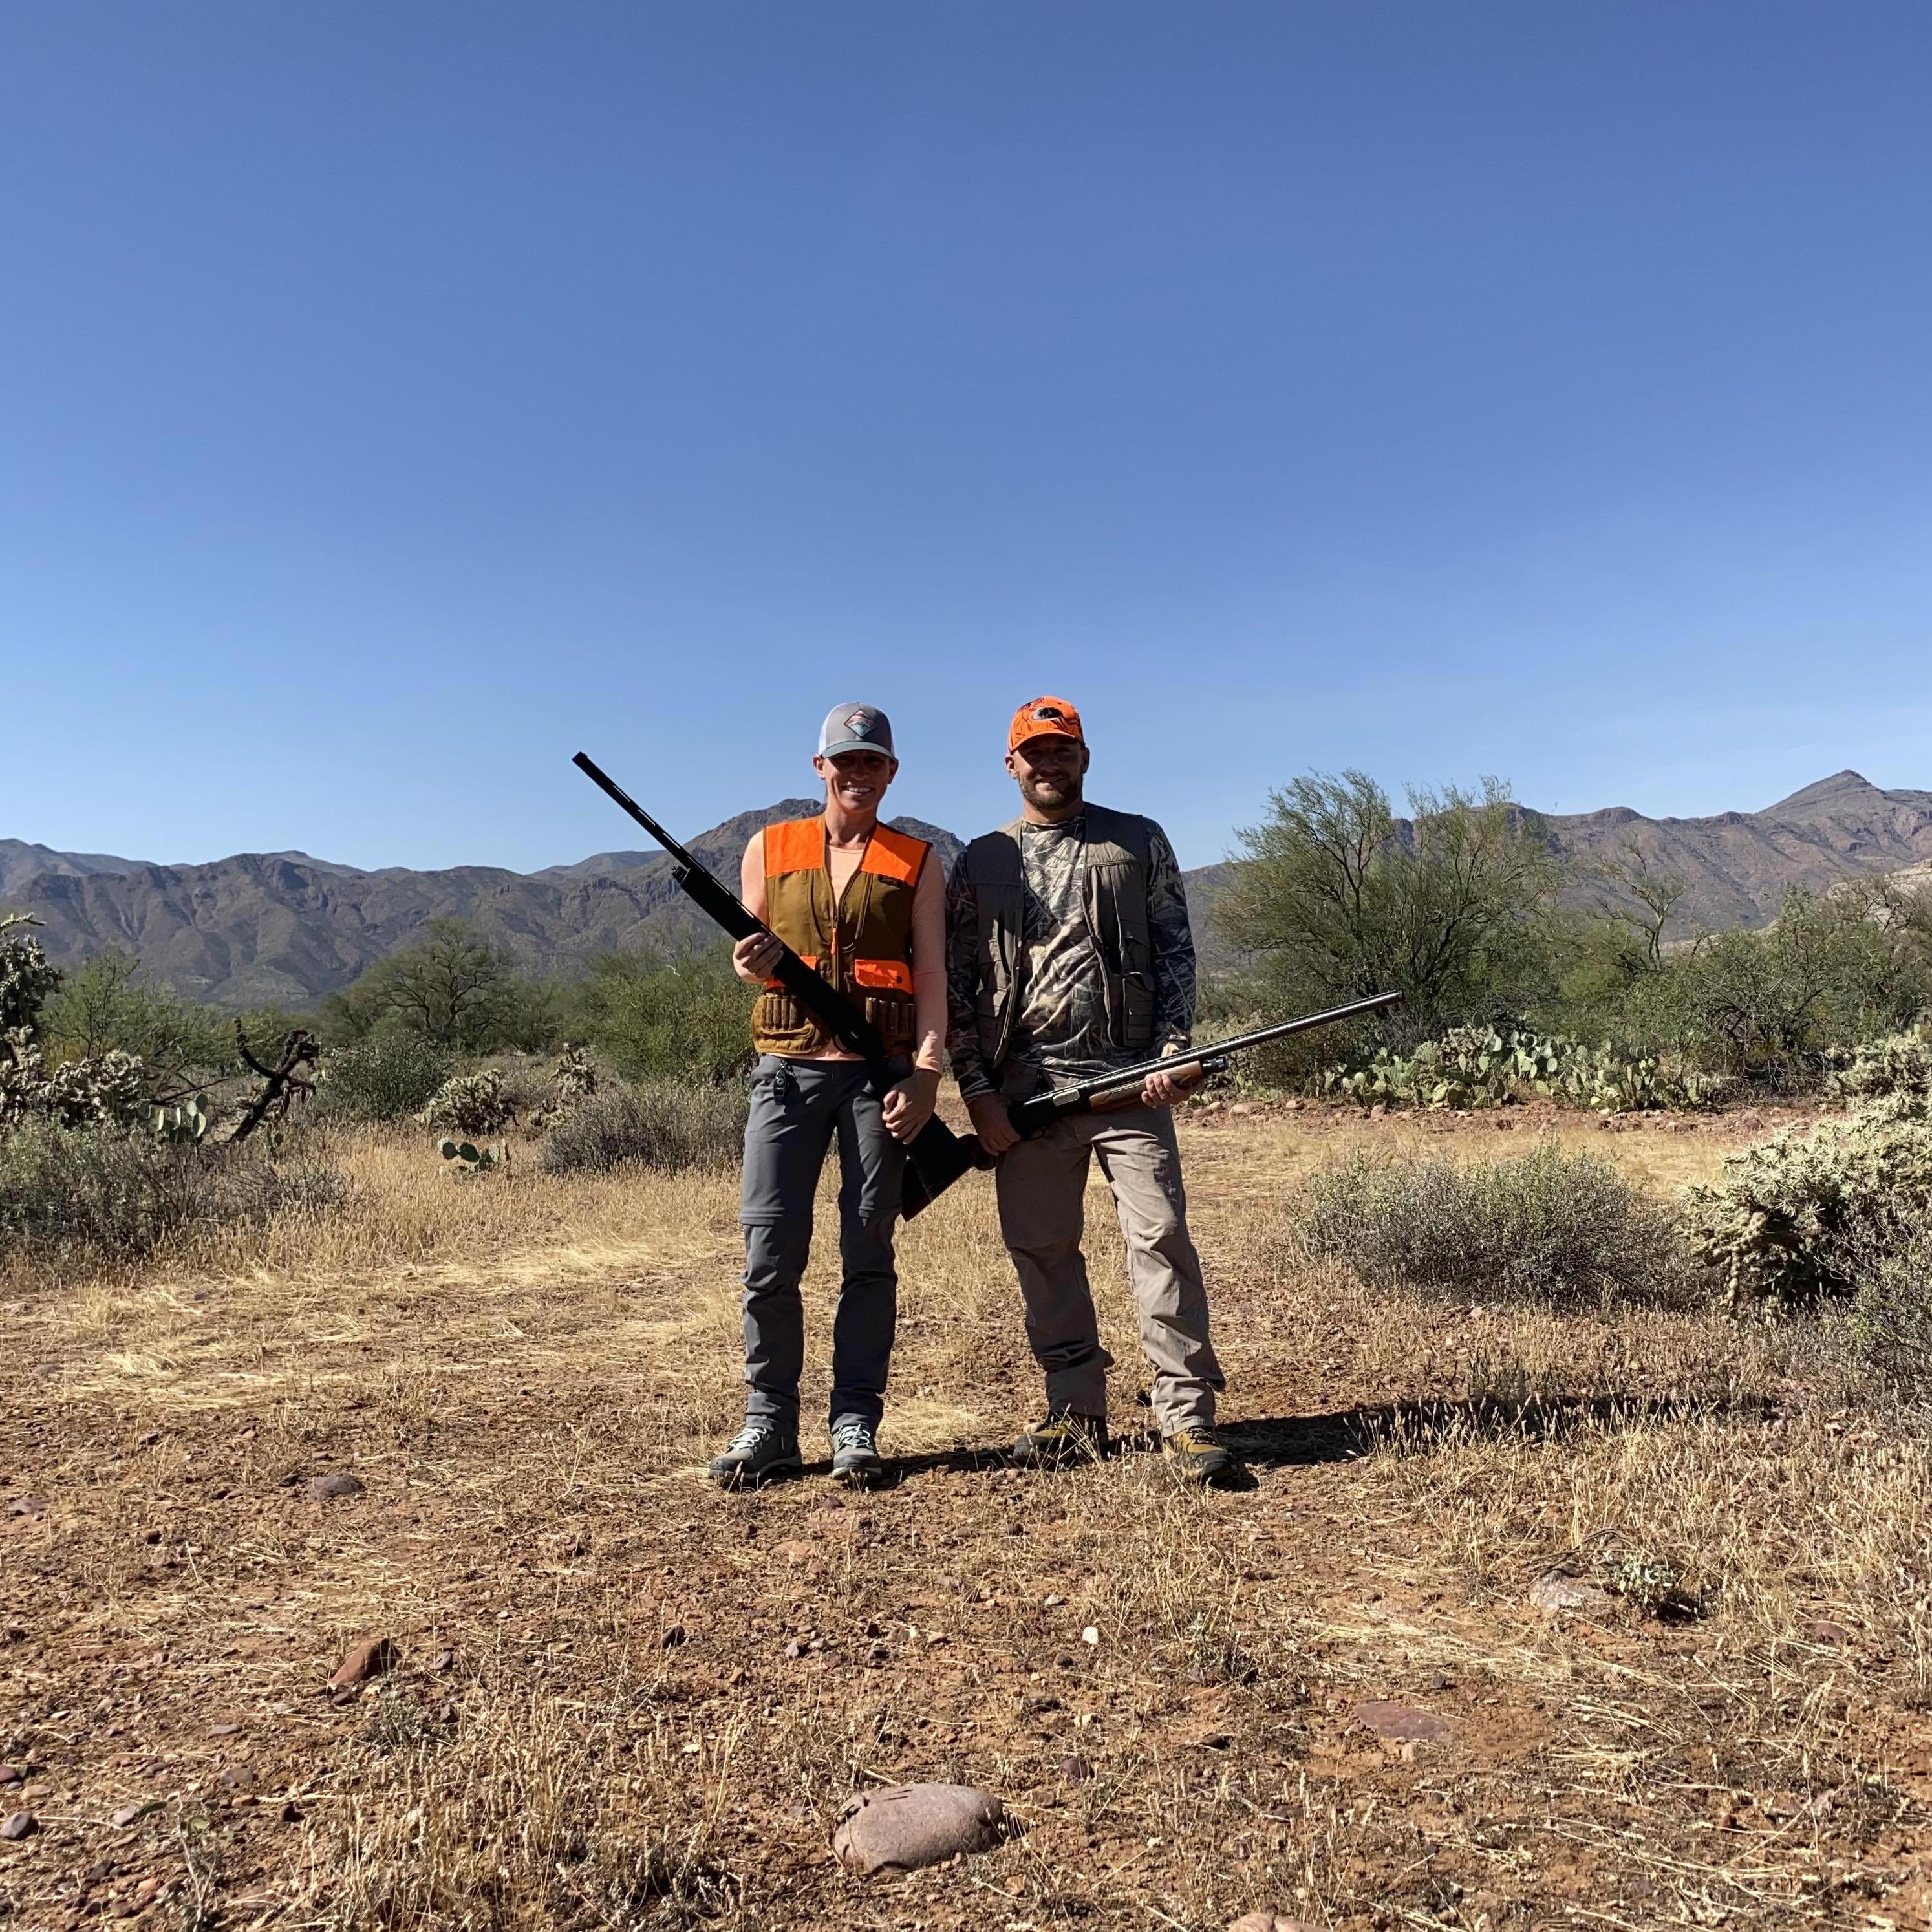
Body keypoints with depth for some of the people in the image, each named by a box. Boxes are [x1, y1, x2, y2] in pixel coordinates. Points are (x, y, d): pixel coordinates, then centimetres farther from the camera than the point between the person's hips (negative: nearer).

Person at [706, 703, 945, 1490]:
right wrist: (753, 965, -9)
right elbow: (756, 953, 16)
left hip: (880, 1067, -1)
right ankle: (768, 1426, 10)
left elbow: (931, 974, 2)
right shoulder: (770, 849, 12)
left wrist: (925, 1072, -11)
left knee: (868, 1252, 2)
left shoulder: (917, 862, 9)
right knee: (769, 1253, -1)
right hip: (787, 1064, 1)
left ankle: (856, 1426, 11)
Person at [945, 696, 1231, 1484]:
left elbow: (1176, 952, 6)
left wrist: (1172, 1053, -6)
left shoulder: (1139, 842, 11)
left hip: (1130, 1078, -2)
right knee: (1041, 1251, 6)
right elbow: (959, 986, 8)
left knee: (1160, 1236, -7)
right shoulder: (980, 864, 12)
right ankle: (1076, 1415, 18)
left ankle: (1186, 1419, 0)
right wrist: (976, 1091, -1)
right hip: (1024, 1087, 2)